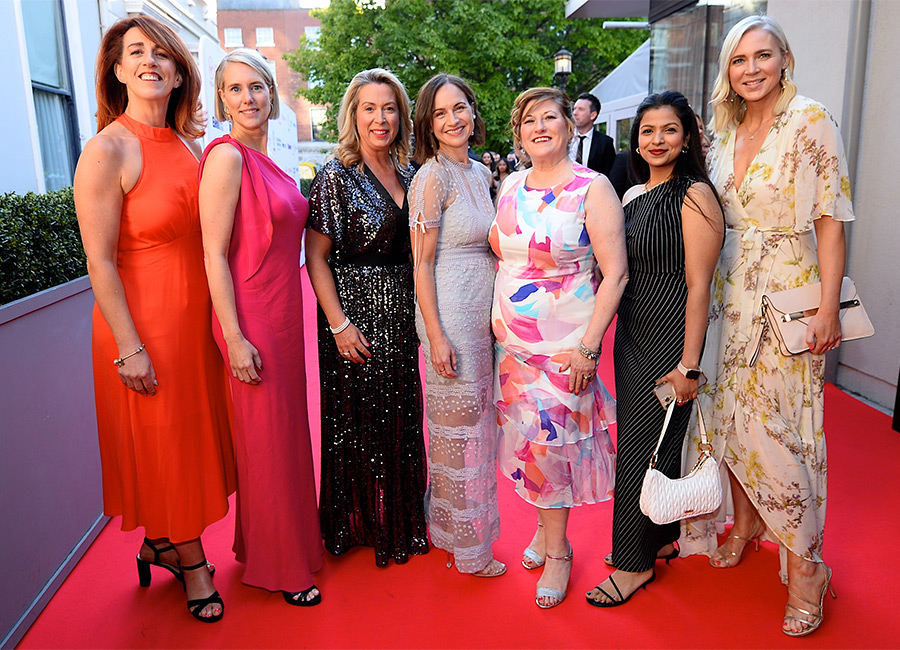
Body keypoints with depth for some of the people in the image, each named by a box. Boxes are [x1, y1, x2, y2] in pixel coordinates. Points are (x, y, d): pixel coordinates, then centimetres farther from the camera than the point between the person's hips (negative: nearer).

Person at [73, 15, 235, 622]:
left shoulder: (190, 145, 7)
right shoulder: (107, 149, -13)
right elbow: (101, 260, -15)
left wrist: (221, 319, 11)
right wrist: (130, 348, -17)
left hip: (195, 316, 7)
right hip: (145, 322, -7)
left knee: (192, 432, 17)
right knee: (162, 441, 8)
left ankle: (159, 544, 39)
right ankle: (191, 561, 28)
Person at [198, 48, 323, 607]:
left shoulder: (267, 161, 12)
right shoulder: (227, 157, -13)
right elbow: (215, 254, -16)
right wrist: (236, 338, -19)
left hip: (283, 315, 8)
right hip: (251, 318, -8)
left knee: (286, 429, 18)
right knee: (267, 439, 4)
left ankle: (290, 537, 37)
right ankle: (277, 566, 23)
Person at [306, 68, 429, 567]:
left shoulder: (409, 176, 9)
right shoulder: (336, 177, -8)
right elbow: (316, 257, -10)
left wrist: (421, 315, 8)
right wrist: (339, 324, -16)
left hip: (401, 316, 5)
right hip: (355, 315, -5)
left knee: (401, 419, 13)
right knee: (355, 422, 6)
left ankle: (401, 521, 32)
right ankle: (354, 525, 27)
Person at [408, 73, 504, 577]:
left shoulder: (481, 174, 12)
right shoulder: (432, 178, -12)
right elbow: (421, 263, -15)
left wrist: (498, 315, 14)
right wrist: (436, 335, -19)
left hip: (485, 315, 8)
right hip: (449, 315, -8)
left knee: (477, 421, 17)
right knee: (458, 428, 3)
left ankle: (451, 528, 35)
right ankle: (467, 547, 22)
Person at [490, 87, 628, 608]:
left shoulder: (593, 189, -9)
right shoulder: (511, 187, 8)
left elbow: (616, 273, -12)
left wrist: (589, 345, -17)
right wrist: (498, 327, 13)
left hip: (565, 344, -5)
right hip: (511, 341, 5)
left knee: (552, 439, -1)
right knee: (527, 437, 11)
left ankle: (557, 549, 19)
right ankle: (546, 527, 33)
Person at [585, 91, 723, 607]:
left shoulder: (695, 195, -12)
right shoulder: (633, 195, 12)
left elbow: (699, 285, -16)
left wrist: (689, 364, -19)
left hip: (670, 337, -8)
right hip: (631, 333, 8)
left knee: (643, 446, 0)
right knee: (640, 439, 15)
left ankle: (637, 563, 17)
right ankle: (660, 538, 34)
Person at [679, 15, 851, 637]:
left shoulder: (811, 122, -7)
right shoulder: (726, 134, 10)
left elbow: (831, 220, -11)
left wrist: (828, 308, -16)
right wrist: (711, 291, 12)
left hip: (789, 296, -6)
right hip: (732, 294, 6)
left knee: (778, 427, -5)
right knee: (731, 413, 11)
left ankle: (805, 567, 12)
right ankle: (746, 523, 32)